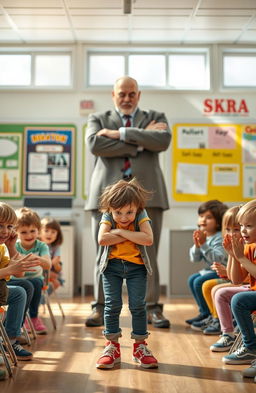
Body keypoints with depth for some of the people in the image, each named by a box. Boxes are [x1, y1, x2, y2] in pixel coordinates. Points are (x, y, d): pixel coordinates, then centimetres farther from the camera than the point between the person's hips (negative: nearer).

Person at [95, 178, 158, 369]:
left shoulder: (141, 216, -11)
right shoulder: (108, 217, -10)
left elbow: (148, 239, -27)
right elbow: (102, 239, -28)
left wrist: (121, 232, -24)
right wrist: (131, 237, -23)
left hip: (136, 265, 0)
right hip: (112, 265, 0)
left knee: (138, 305, -2)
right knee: (112, 305, -1)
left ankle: (140, 346, 12)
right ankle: (112, 346, 11)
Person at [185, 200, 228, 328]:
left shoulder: (220, 238, -19)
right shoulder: (202, 235, 6)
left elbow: (217, 258, -31)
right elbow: (194, 259, 4)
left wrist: (204, 244, -33)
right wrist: (196, 246, -15)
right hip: (209, 270, 10)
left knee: (199, 282, -20)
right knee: (192, 279, 10)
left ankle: (209, 315, -7)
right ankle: (204, 312, 17)